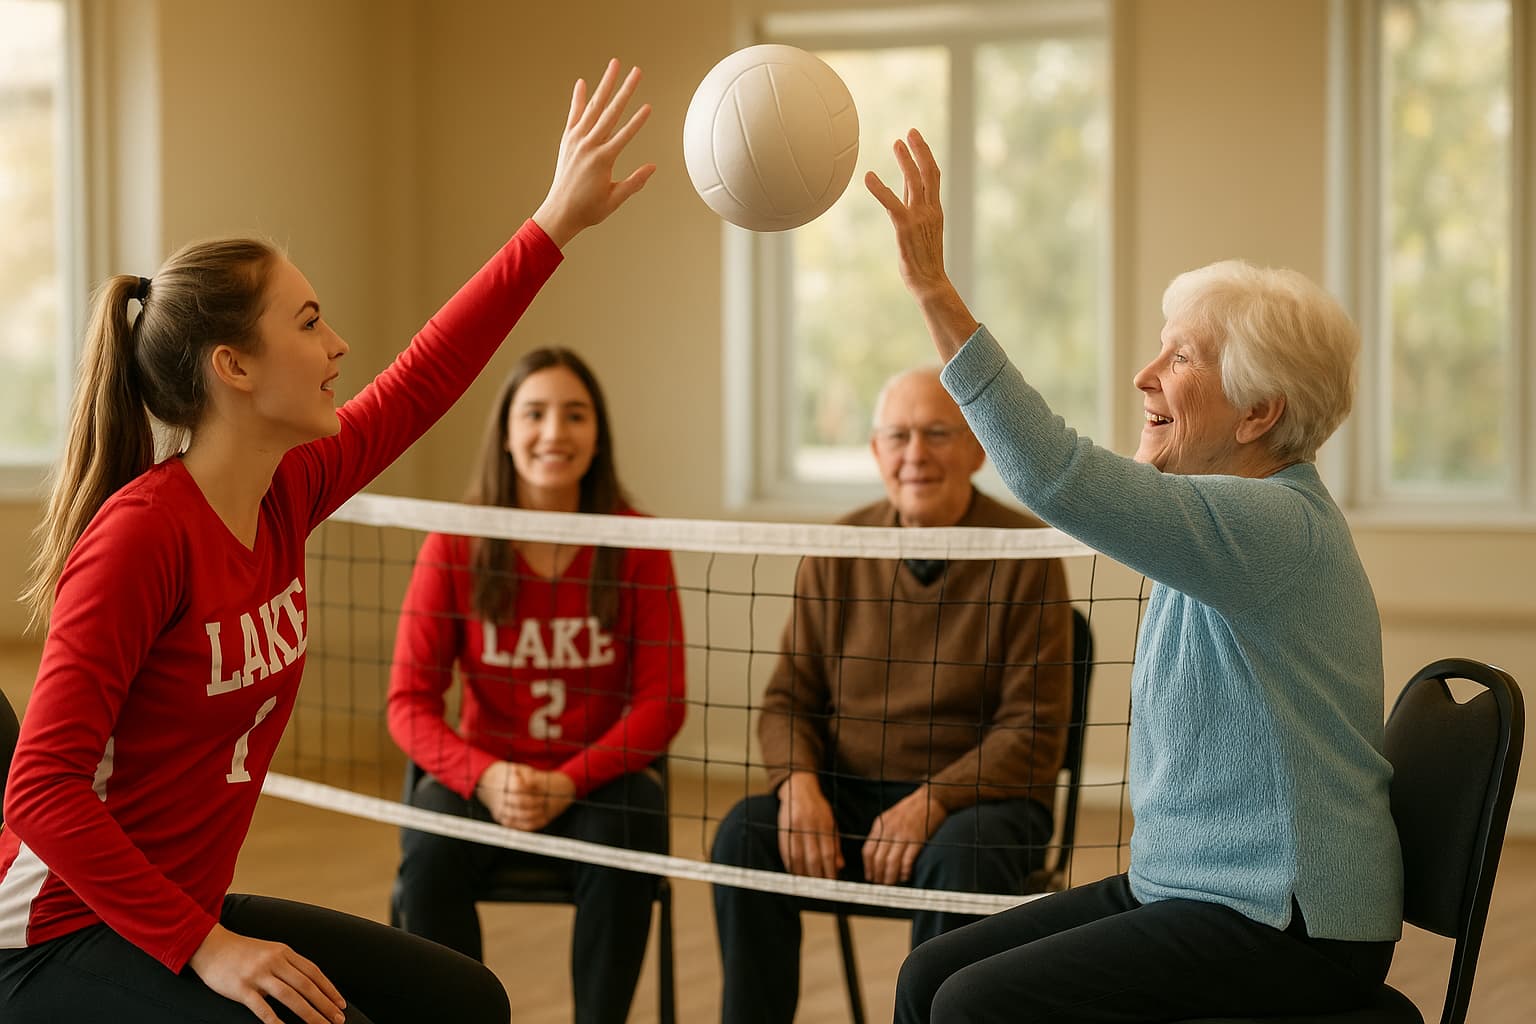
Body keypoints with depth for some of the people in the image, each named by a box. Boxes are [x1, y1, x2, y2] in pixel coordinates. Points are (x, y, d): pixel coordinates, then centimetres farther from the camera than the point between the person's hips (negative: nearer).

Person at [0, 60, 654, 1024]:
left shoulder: (286, 496, 0)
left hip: (187, 911, 9)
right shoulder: (143, 535, -23)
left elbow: (417, 385, 13)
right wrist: (203, 947, -28)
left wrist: (557, 223, 13)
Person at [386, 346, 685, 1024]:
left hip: (597, 784, 0)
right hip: (482, 776, 1)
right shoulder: (454, 548, -5)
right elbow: (410, 702, -6)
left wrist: (569, 781, -22)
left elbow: (661, 703, -7)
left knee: (622, 847, -32)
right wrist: (485, 777, -25)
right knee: (429, 849, -30)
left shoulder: (637, 546, -6)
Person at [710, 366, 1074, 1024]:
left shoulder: (1025, 556, -8)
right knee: (745, 835, -23)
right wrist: (799, 783, -14)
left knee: (952, 863, -36)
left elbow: (1032, 733, -10)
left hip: (978, 797, -3)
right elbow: (788, 700, 7)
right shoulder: (838, 553, 5)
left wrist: (933, 801, -24)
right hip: (848, 792, 4)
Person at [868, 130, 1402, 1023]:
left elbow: (1058, 478, -33)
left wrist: (935, 287, -33)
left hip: (1287, 932, -10)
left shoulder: (1278, 527, -20)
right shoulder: (1245, 516, 13)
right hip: (1182, 889, 10)